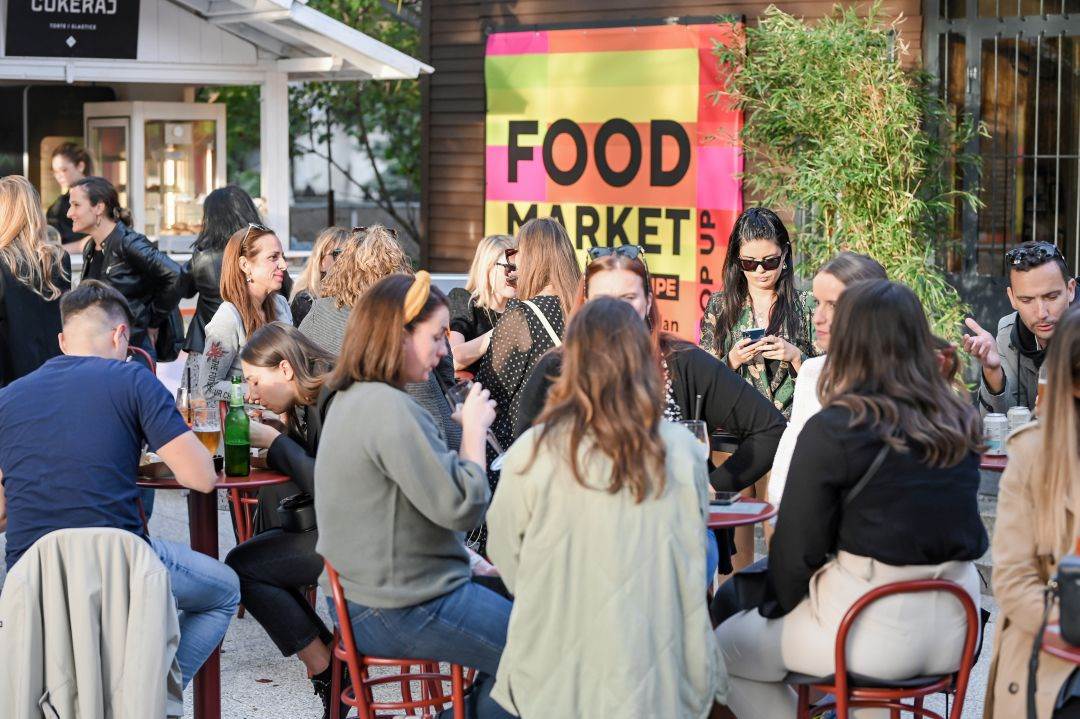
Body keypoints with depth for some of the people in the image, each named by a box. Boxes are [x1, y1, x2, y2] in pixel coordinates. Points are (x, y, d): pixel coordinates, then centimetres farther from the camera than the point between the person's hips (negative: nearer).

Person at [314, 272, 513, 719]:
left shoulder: (352, 399, 11)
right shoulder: (388, 409, -23)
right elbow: (462, 507, -23)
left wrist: (464, 558, 15)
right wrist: (474, 428, -11)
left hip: (366, 594, 10)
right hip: (400, 612, -10)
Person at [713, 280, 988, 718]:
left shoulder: (832, 431, -14)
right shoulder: (961, 425, 3)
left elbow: (797, 547, -9)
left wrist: (777, 602, 12)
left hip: (877, 632, -7)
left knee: (724, 648, 16)